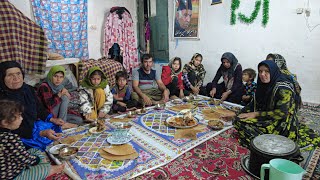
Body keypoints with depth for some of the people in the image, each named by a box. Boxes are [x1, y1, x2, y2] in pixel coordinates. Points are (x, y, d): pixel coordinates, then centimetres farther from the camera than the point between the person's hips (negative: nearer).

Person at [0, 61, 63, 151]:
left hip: (34, 125, 7)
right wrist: (41, 133, -32)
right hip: (19, 136, -7)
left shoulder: (28, 89, -6)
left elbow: (39, 108, 10)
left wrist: (52, 119, -3)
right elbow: (13, 130, -25)